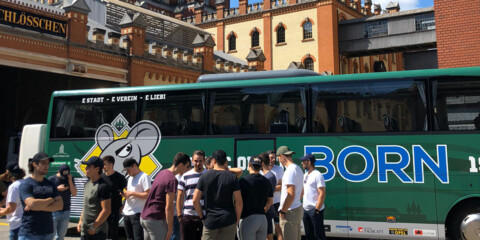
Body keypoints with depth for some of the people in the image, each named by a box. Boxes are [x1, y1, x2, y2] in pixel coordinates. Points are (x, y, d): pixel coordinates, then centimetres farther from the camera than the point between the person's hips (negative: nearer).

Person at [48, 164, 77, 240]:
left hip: (65, 212, 3)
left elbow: (74, 194, -1)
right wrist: (57, 189, -16)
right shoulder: (51, 179, -4)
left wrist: (70, 181, -12)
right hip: (53, 211, -3)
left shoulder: (70, 179, 6)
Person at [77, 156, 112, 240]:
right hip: (85, 230, 9)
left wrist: (93, 227, -18)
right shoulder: (88, 184, 11)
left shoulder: (103, 186, -17)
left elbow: (106, 210, -20)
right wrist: (80, 221, 14)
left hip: (98, 232, -8)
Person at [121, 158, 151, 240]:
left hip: (137, 213, -9)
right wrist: (125, 194, 3)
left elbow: (148, 195, -17)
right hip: (126, 213, 9)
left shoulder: (144, 177, -9)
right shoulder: (130, 178, 19)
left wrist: (132, 193, -17)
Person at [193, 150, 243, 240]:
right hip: (229, 220, 0)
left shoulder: (204, 176, -1)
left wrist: (202, 216, 9)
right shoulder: (232, 177, -2)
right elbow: (239, 202, -6)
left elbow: (195, 200, -3)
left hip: (210, 220, 0)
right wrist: (237, 219, 6)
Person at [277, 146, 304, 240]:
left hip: (290, 211, -10)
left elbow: (291, 195, -24)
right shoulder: (298, 168, 14)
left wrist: (283, 211, -14)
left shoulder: (290, 170, -17)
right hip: (298, 208, 10)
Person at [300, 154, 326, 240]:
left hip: (314, 210, -8)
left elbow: (322, 194, -16)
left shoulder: (317, 175, -12)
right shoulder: (305, 175, 13)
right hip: (305, 209, 8)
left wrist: (317, 210, -19)